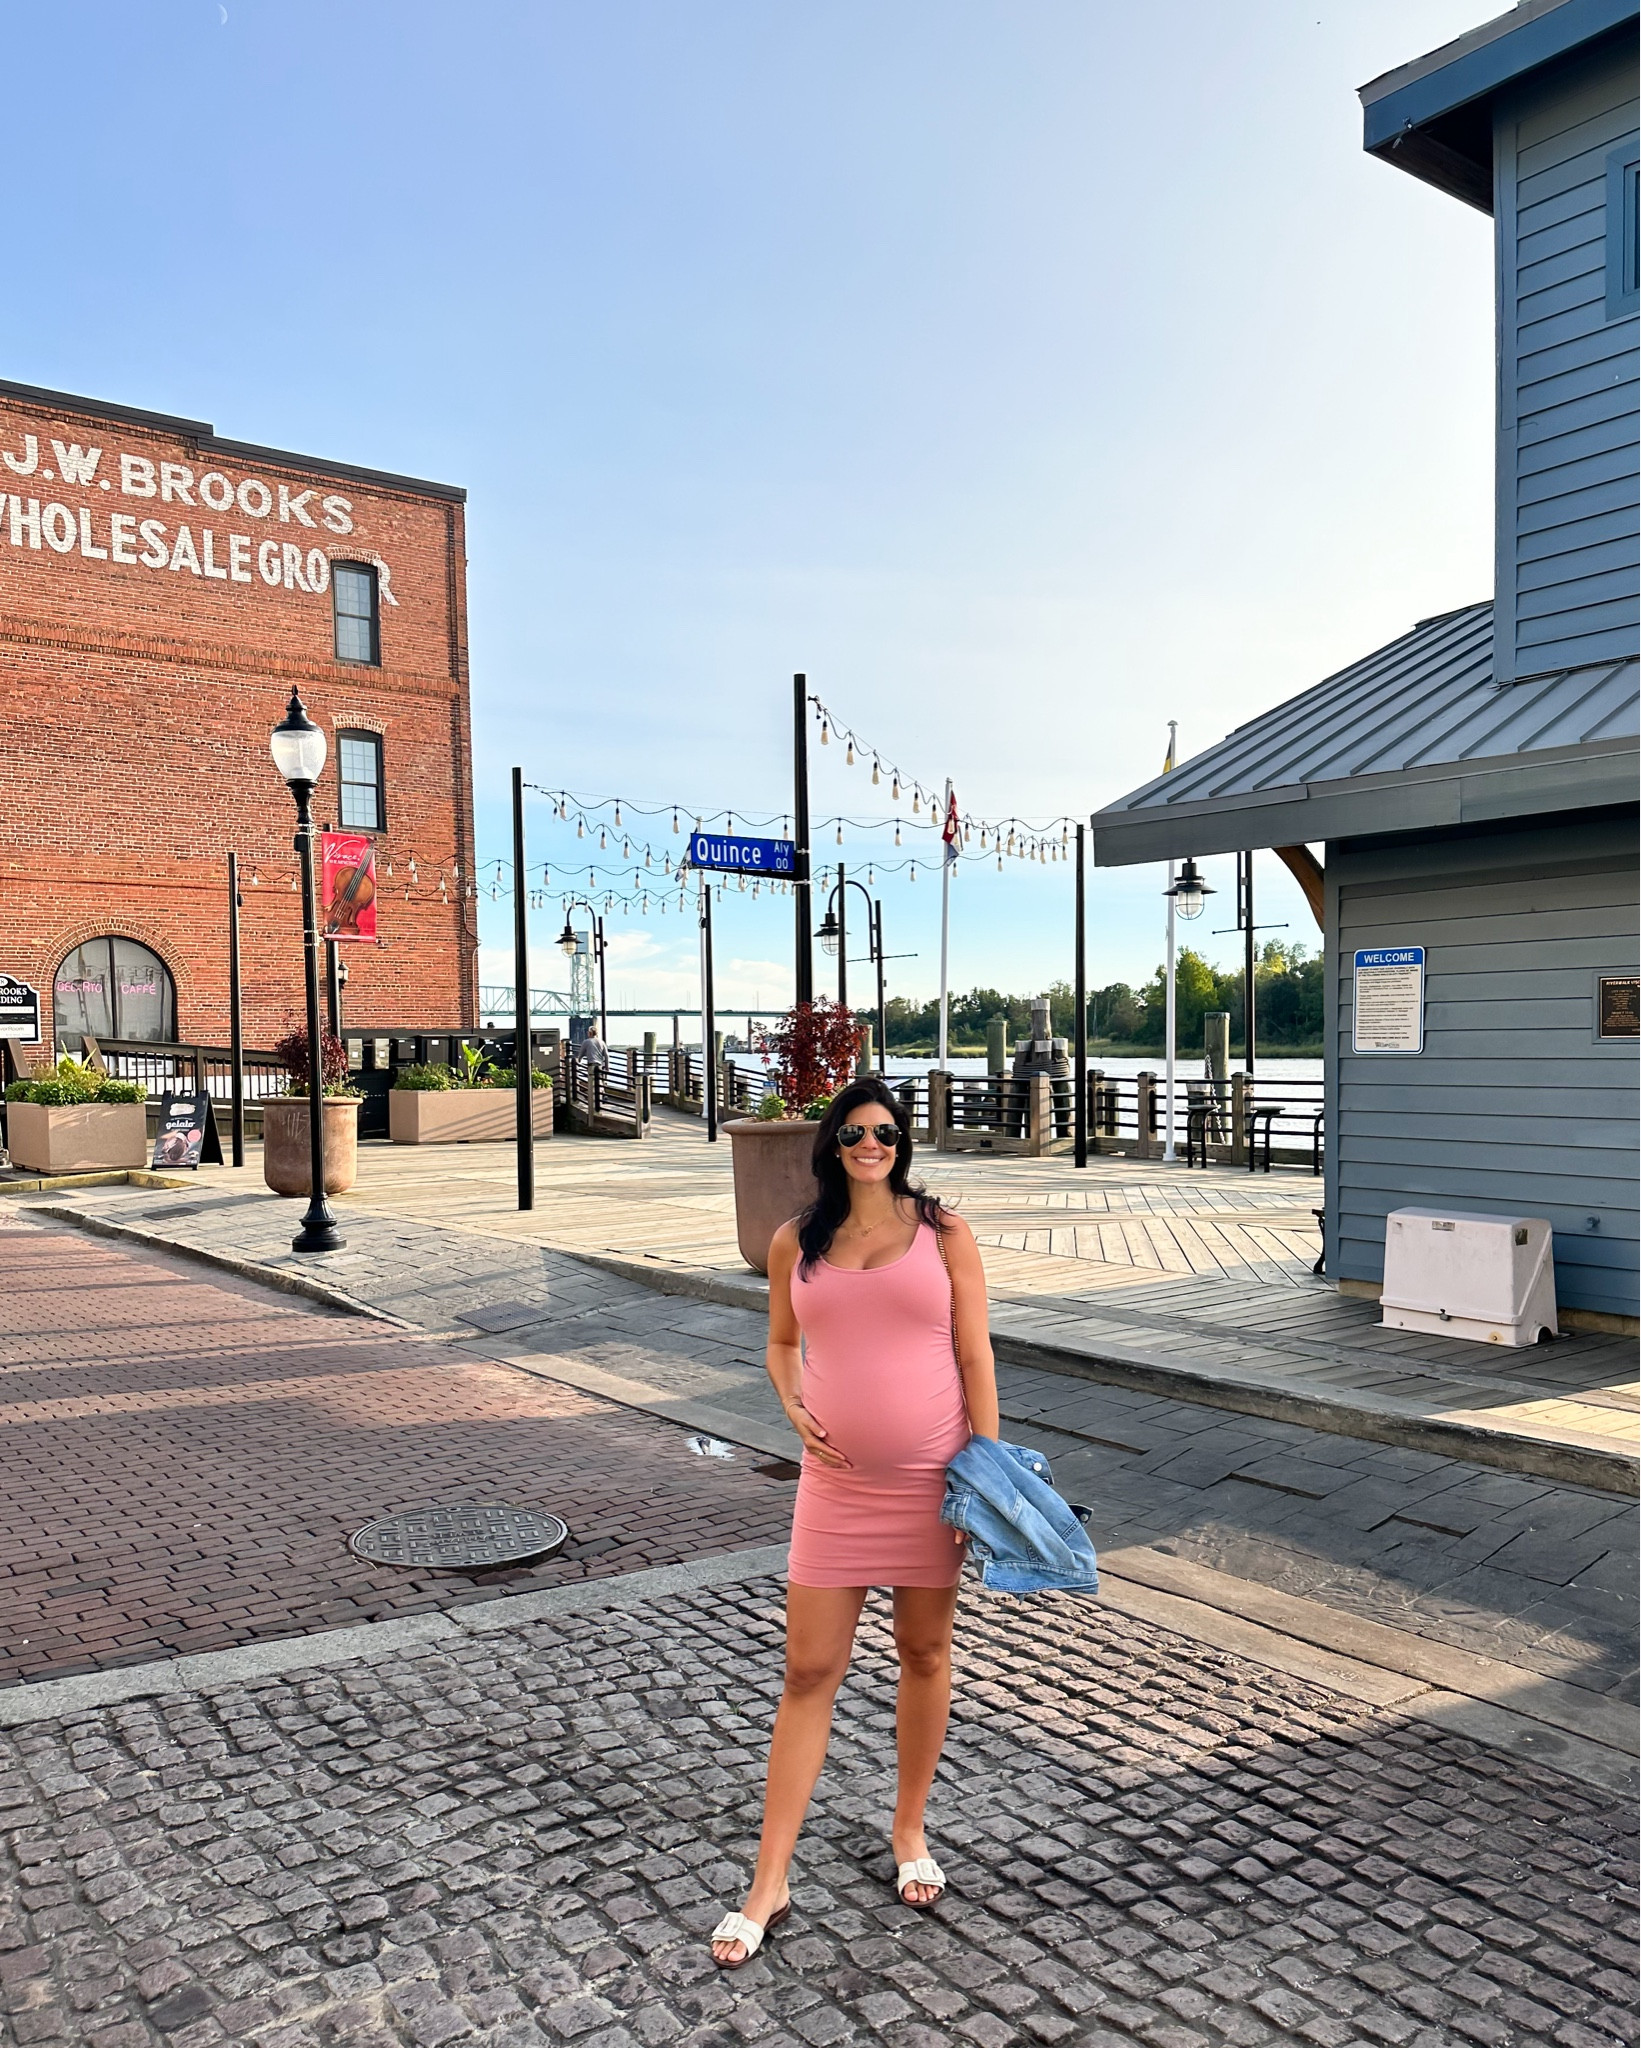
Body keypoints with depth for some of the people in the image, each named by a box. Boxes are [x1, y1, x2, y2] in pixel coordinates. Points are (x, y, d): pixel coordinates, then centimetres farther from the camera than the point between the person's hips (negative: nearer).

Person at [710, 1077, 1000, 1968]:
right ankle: (768, 1885, 15)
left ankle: (909, 1831, 36)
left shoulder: (943, 1232, -3)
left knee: (926, 1653, 13)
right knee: (808, 1671, 4)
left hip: (931, 1480, -1)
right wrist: (795, 1410, -5)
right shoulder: (795, 1243, 2)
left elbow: (975, 1358, -3)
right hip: (836, 1482, 1)